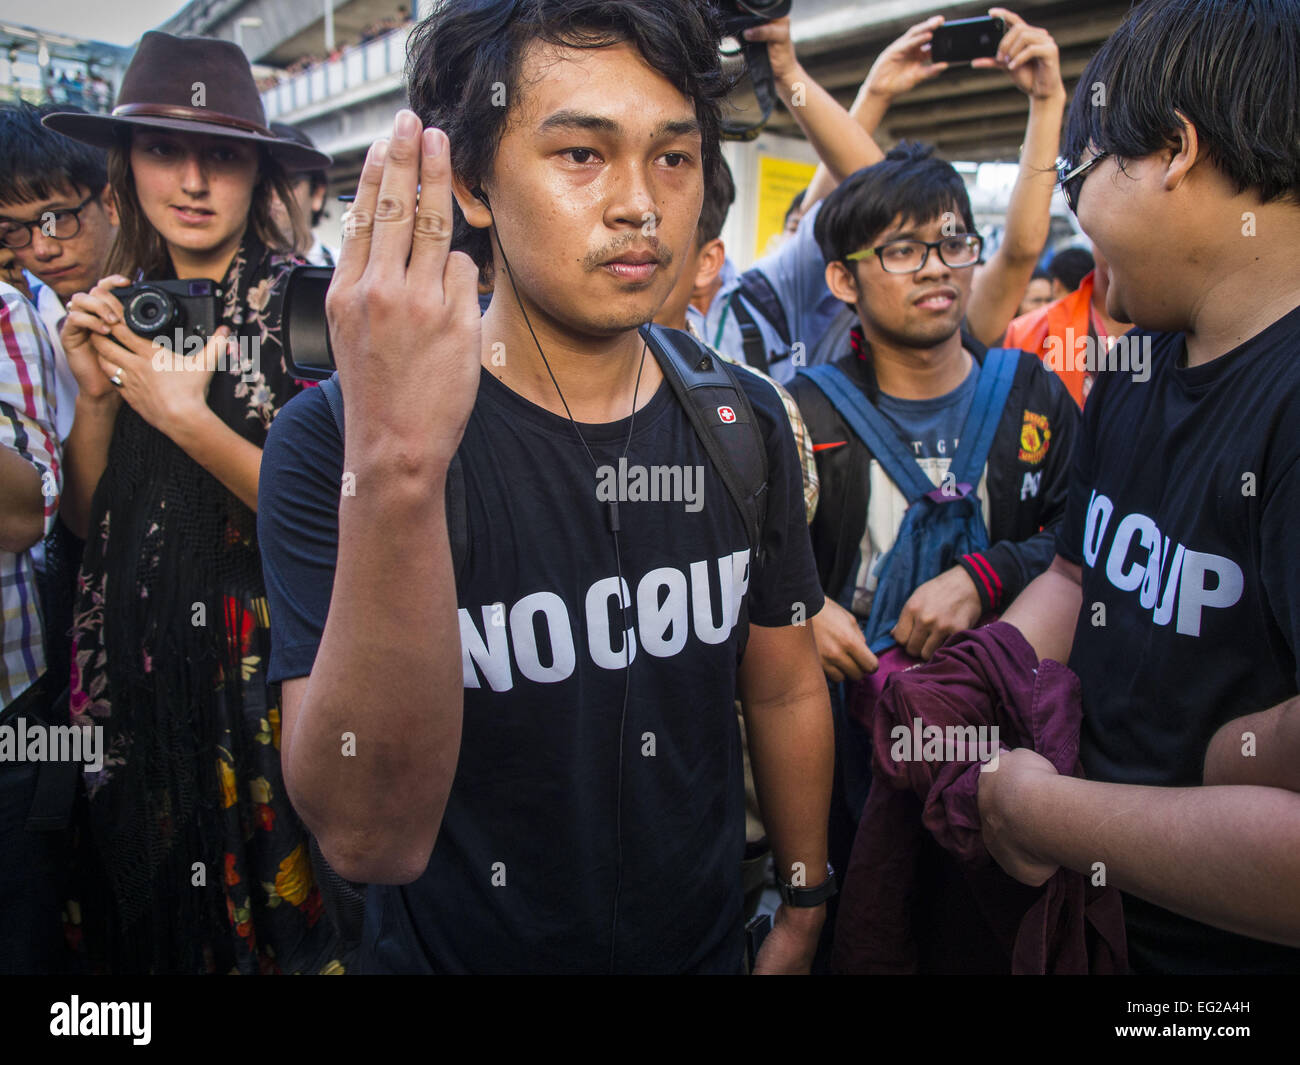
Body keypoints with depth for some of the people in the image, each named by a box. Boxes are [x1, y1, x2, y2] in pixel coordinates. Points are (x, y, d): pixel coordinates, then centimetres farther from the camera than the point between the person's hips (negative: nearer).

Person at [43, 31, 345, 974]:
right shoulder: (120, 309, 6)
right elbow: (85, 522, 7)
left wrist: (186, 419, -20)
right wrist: (96, 395, -8)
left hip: (266, 673, -5)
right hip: (137, 671, 6)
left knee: (281, 898, 11)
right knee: (155, 909, 21)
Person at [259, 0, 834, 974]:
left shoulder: (741, 425, -9)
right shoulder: (335, 439, -22)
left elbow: (787, 692, 2)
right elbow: (374, 840, -31)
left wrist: (804, 912, 8)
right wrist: (396, 467, -42)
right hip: (458, 948, -3)